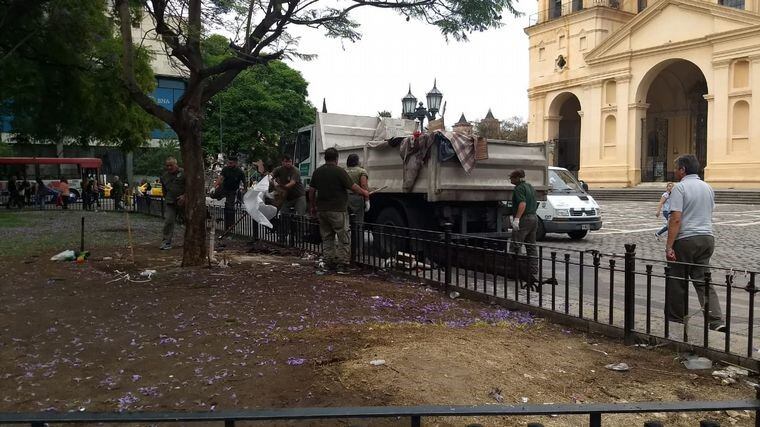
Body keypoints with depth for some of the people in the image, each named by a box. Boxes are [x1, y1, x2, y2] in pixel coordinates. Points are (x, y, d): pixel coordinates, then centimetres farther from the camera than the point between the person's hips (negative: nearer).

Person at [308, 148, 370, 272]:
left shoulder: (317, 172, 7)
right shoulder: (339, 171, -11)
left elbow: (311, 191, 11)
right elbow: (353, 187, -10)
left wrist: (313, 206, 22)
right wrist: (364, 192, 6)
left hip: (322, 210, 6)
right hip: (337, 210, -6)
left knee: (327, 238, 14)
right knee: (343, 238, 1)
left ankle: (329, 263, 15)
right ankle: (342, 264, -1)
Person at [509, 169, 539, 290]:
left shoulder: (519, 188, -11)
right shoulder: (530, 187, 18)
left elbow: (522, 203, -24)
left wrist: (516, 218, -27)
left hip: (523, 220, -10)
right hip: (533, 218, 10)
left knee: (516, 247, -7)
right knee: (531, 248, 9)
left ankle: (517, 274, -10)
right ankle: (533, 276, 10)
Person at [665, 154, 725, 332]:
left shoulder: (679, 187, -11)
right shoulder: (707, 187, 13)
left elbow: (676, 219, -18)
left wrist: (669, 246, -18)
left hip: (686, 239, -7)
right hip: (707, 238, 7)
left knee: (677, 282, 6)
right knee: (703, 280, 8)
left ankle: (675, 319, 16)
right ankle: (717, 321, -5)